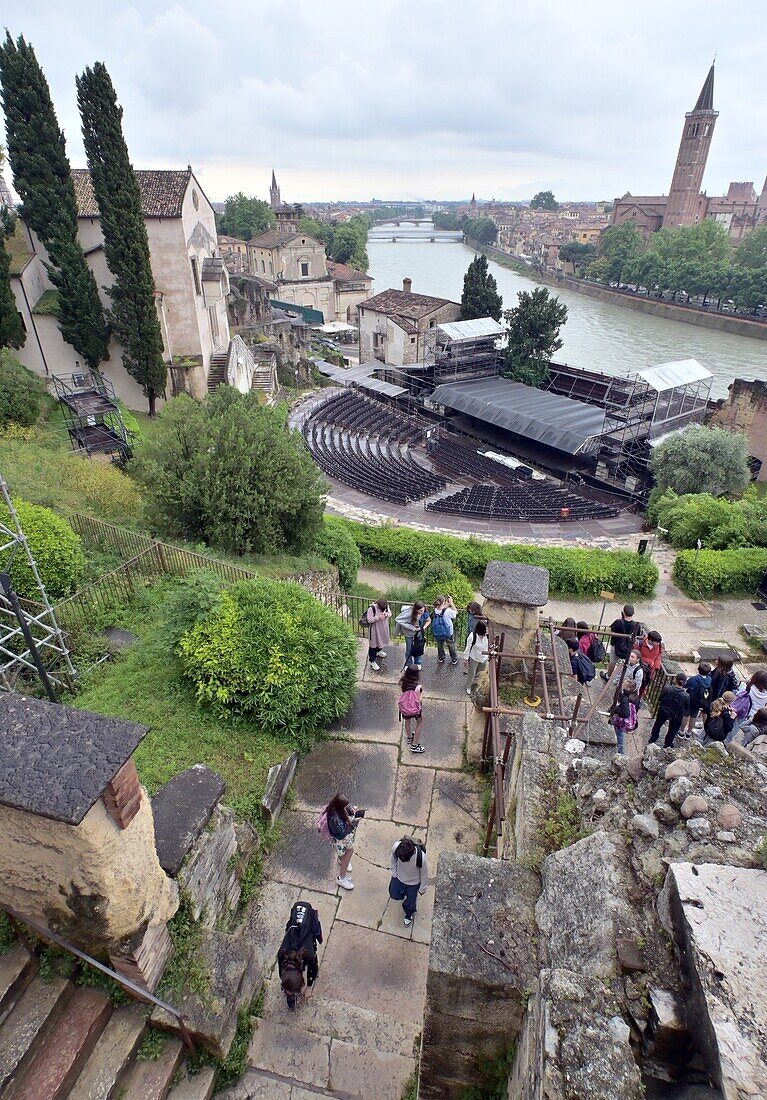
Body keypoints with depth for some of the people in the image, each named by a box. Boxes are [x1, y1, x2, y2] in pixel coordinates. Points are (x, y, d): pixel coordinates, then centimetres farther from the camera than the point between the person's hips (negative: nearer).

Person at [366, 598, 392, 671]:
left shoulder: (386, 606, -11)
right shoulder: (371, 608, -27)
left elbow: (390, 613, 1)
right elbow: (369, 620, -24)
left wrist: (386, 614, -22)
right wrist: (378, 617, -36)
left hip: (384, 628, 6)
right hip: (375, 629, -6)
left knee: (381, 640, 28)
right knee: (373, 644, 4)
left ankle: (378, 651, 57)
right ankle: (371, 661, 15)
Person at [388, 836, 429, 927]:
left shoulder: (421, 857, -43)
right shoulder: (396, 846, -36)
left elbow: (424, 873, -20)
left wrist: (422, 888, -6)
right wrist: (394, 871, -1)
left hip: (413, 882, -2)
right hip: (398, 877, 2)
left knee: (410, 902, 23)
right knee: (394, 896, 24)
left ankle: (409, 914, 56)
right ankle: (403, 893, 57)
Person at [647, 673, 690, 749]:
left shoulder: (667, 688, -28)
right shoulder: (686, 696, -28)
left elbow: (660, 698, -12)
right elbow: (687, 709, -13)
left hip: (663, 711, 1)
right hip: (676, 715, -1)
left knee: (657, 725, 27)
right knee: (672, 730, 26)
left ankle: (652, 740, 45)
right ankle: (667, 745, 43)